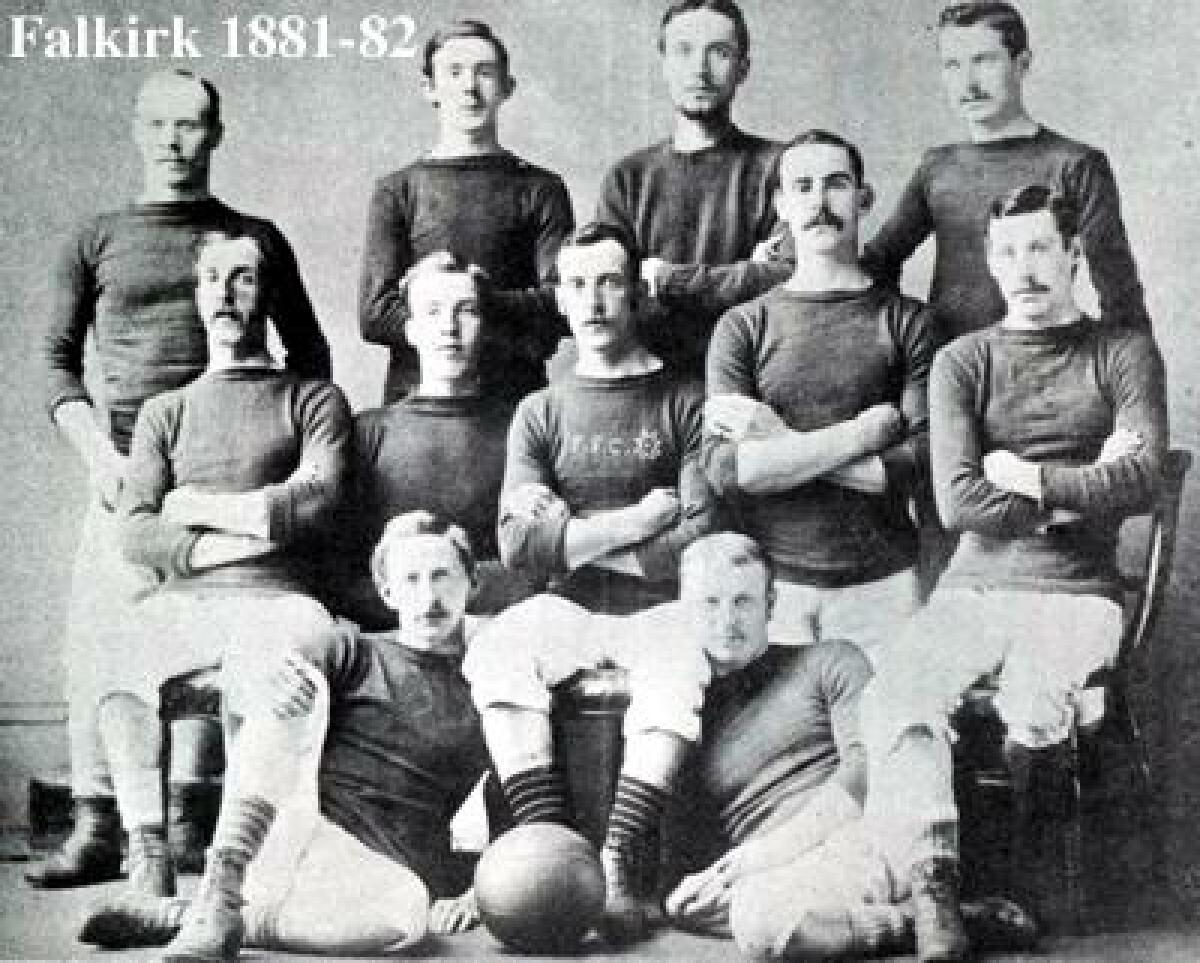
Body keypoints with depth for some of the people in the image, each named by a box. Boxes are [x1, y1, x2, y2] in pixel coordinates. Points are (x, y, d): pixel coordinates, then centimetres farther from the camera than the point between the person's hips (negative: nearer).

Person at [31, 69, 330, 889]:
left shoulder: (255, 238, 13)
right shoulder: (94, 243, 13)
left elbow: (310, 356, 15)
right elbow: (58, 364, 9)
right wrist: (102, 457, -5)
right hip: (129, 475, 1)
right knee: (99, 645, -6)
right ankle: (98, 829, 2)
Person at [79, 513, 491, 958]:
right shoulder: (353, 649, 13)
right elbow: (241, 681, -3)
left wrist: (479, 891, -5)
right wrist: (259, 682, -26)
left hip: (375, 875, 0)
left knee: (408, 912, -38)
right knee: (300, 686, -22)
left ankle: (176, 915, -19)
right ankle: (218, 896, -29)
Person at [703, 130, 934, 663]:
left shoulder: (906, 320, 4)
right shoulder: (742, 327, 5)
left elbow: (924, 462, -8)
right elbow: (725, 471, -9)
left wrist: (786, 448, -10)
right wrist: (865, 430, -10)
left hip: (882, 583, 0)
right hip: (771, 579, 0)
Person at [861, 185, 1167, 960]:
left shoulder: (1124, 353, 10)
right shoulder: (963, 362, 12)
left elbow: (1141, 482, -6)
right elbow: (958, 503, -3)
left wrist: (1025, 476, -5)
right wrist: (1081, 491, -3)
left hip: (1078, 593, -1)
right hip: (974, 585, 2)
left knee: (1029, 721, -30)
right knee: (895, 703, -27)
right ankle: (935, 900, -29)